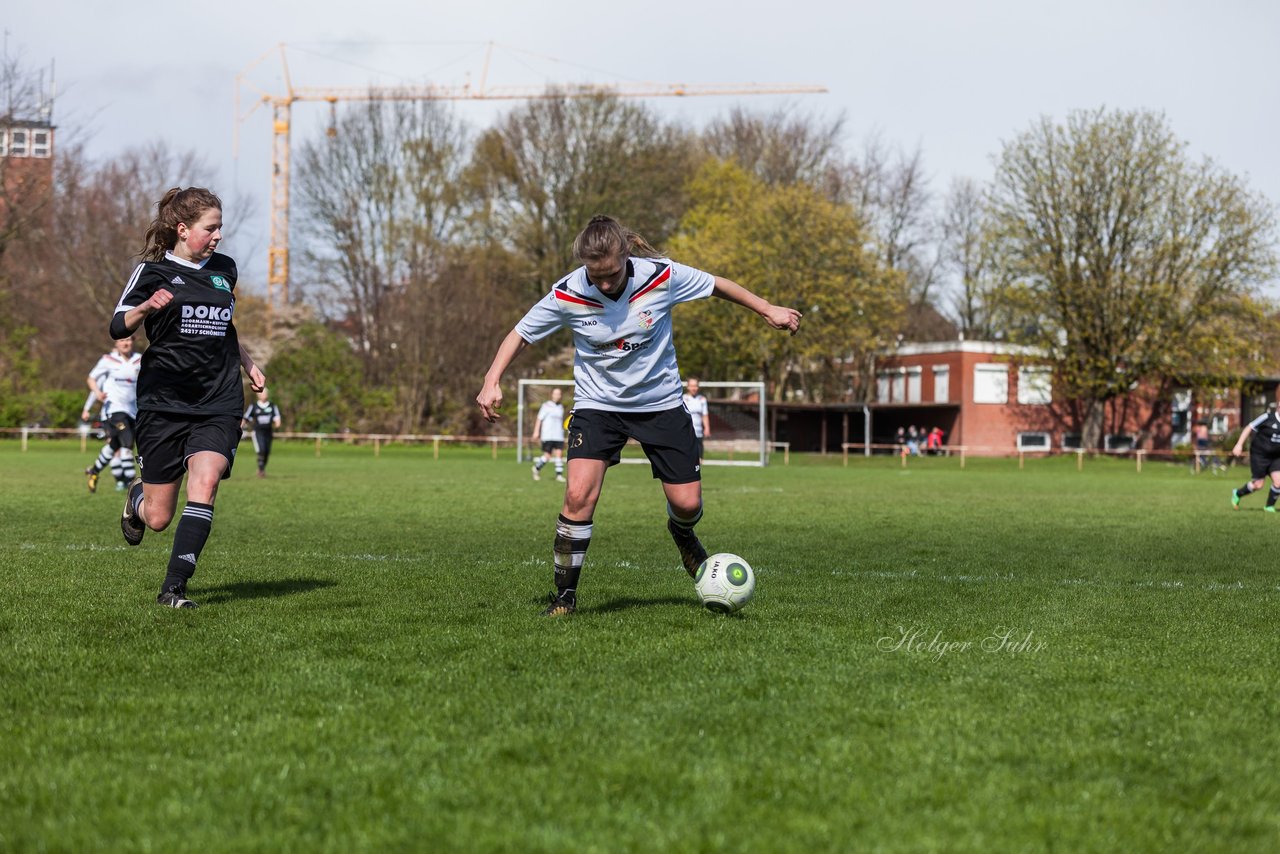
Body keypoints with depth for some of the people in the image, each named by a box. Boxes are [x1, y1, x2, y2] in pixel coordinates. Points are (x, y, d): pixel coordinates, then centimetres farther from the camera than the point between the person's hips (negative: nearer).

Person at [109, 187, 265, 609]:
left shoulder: (224, 269, 14)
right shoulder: (154, 270, -1)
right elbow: (118, 327, -6)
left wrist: (248, 363, 22)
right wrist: (146, 307, -26)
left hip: (218, 404, 3)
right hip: (164, 402, -3)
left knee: (205, 480, -24)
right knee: (158, 518, 2)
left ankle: (174, 587, -21)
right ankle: (137, 497, 41)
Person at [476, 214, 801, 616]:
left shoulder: (662, 276, -19)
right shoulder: (567, 294, -19)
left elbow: (717, 285, -2)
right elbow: (521, 334, -6)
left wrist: (769, 310, 5)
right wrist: (492, 382, -18)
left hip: (660, 402, 1)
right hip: (598, 403, -1)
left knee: (687, 503, 0)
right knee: (579, 495, -21)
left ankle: (682, 533, 40)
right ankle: (564, 595, -6)